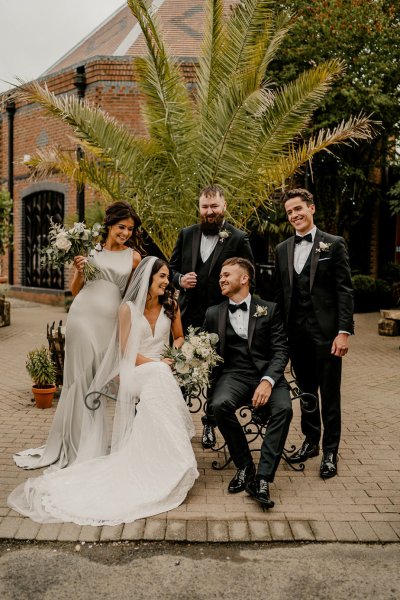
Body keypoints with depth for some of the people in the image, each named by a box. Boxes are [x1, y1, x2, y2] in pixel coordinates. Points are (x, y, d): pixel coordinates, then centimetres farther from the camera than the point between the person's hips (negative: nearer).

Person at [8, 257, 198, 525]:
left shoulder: (171, 306, 9)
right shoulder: (129, 308, -1)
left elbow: (179, 337, 20)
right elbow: (126, 352, -3)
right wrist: (157, 362, -12)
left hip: (162, 370, 4)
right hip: (137, 372, -4)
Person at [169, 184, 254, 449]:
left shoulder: (238, 239, -5)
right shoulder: (187, 234, 6)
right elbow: (172, 267, 12)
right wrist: (180, 279, -10)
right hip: (188, 315, 3)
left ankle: (210, 423, 28)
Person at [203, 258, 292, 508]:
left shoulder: (269, 310, 11)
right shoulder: (213, 313, 17)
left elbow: (281, 351, 1)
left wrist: (267, 381, -16)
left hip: (267, 375, -1)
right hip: (233, 375, 1)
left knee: (283, 408, -31)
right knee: (220, 404, -32)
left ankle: (262, 478, -26)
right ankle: (245, 466, -11)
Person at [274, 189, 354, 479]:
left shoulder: (334, 244, -2)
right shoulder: (282, 249, 11)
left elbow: (345, 290, -6)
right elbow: (280, 292, 13)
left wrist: (344, 331, -14)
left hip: (326, 331, -4)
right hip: (296, 333, 4)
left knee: (330, 393, 4)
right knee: (306, 390, 14)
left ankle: (330, 451, 16)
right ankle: (311, 442, 29)